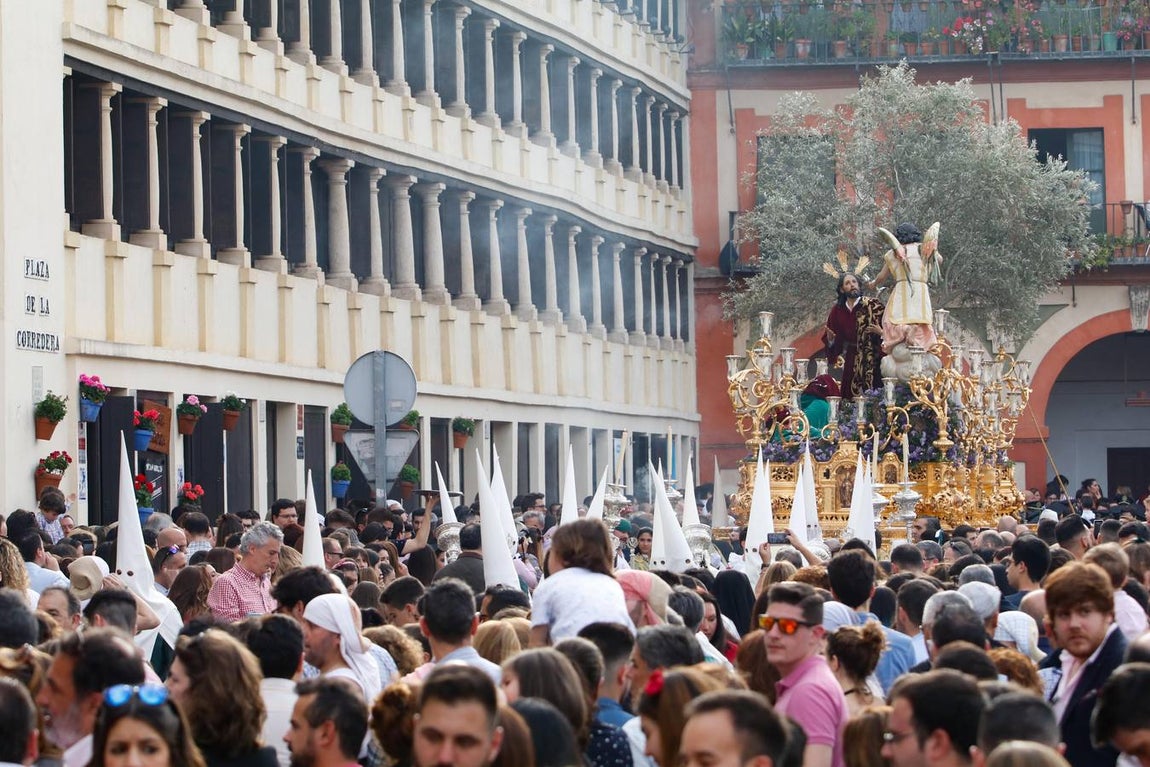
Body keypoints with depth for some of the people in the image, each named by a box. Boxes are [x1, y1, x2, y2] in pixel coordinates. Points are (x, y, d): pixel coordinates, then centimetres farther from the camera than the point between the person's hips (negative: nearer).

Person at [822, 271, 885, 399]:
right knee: (851, 398, -2)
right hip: (852, 363, 3)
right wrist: (830, 339, -7)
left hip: (873, 360, -3)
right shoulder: (838, 310, 8)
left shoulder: (873, 305, -4)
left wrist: (881, 332, -24)